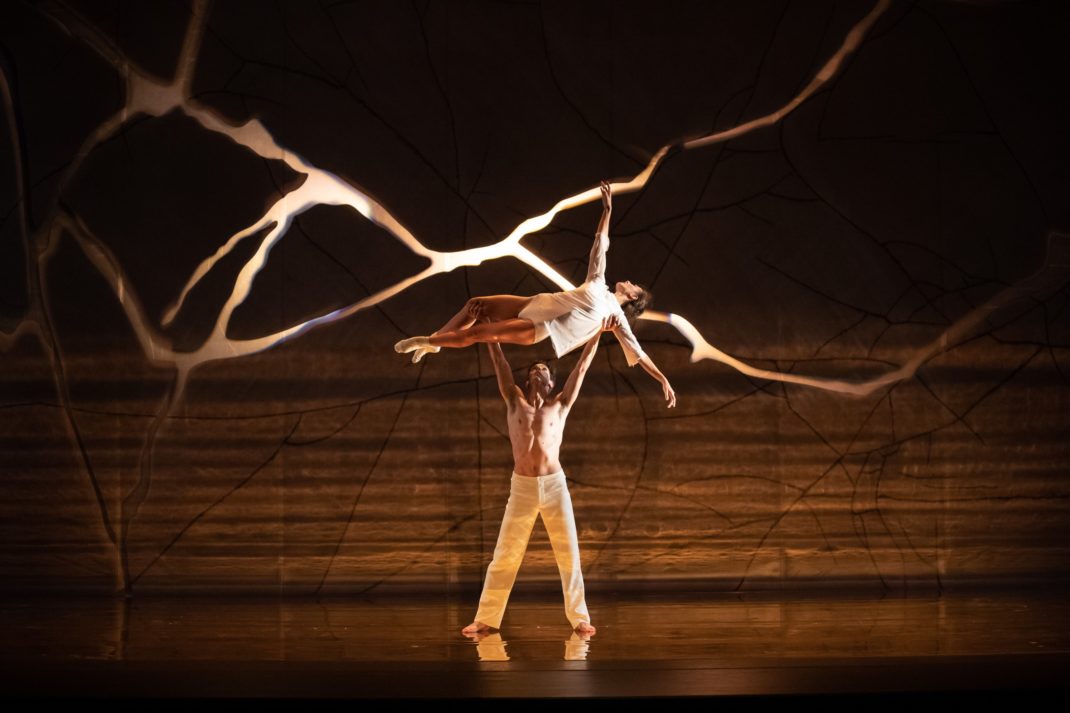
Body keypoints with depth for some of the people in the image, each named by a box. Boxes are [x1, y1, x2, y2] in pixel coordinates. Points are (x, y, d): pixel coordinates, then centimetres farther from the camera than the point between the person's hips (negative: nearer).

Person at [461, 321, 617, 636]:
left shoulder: (560, 406, 7)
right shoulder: (515, 402, 7)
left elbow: (581, 367, 7)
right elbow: (499, 363, 9)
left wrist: (597, 334, 6)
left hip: (555, 485, 0)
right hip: (522, 488, 0)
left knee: (569, 554, 2)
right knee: (504, 556, 2)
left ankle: (579, 617, 11)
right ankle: (486, 619, 8)